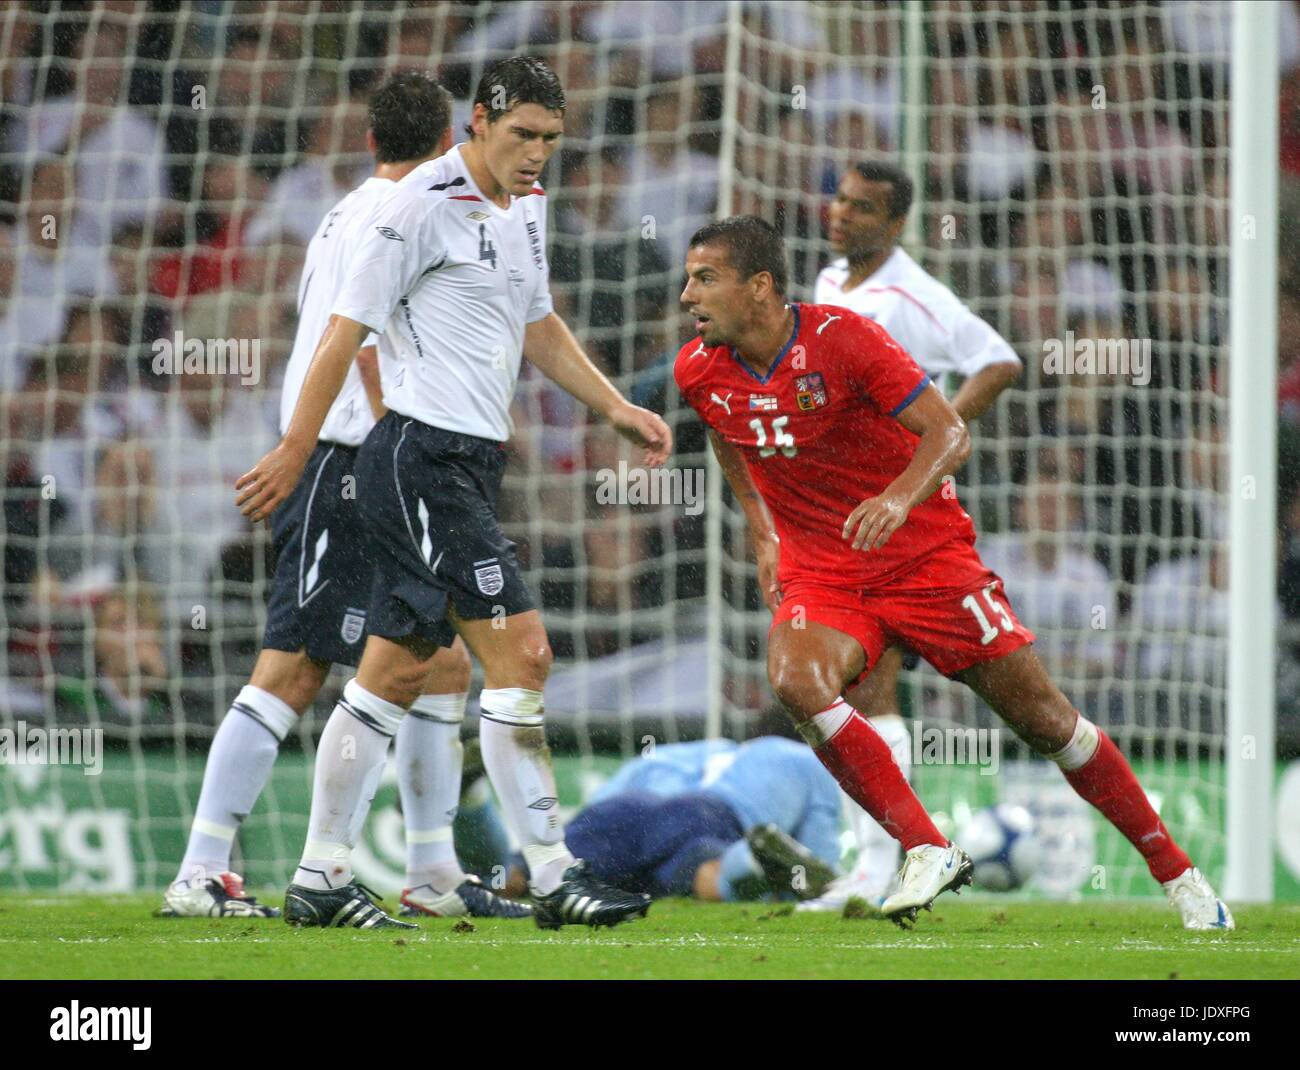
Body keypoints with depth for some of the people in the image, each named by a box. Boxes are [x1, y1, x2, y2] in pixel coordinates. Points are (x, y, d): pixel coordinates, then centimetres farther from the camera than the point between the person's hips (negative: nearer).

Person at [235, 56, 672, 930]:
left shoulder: (527, 204, 15)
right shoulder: (427, 203, -13)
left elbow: (537, 326, 27)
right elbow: (350, 325, -11)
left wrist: (617, 409, 19)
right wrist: (296, 450, -10)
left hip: (471, 463, 9)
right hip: (422, 455, -9)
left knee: (395, 672, 9)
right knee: (520, 654, -13)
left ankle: (321, 879, 12)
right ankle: (554, 876, -12)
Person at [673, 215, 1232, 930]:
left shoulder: (842, 339, -19)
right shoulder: (698, 371, -4)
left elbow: (950, 434, -21)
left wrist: (899, 498, -40)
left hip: (925, 555, -3)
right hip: (819, 573, 3)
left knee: (1043, 719, -1)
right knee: (796, 683, -30)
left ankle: (1174, 872, 14)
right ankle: (928, 852, -20)